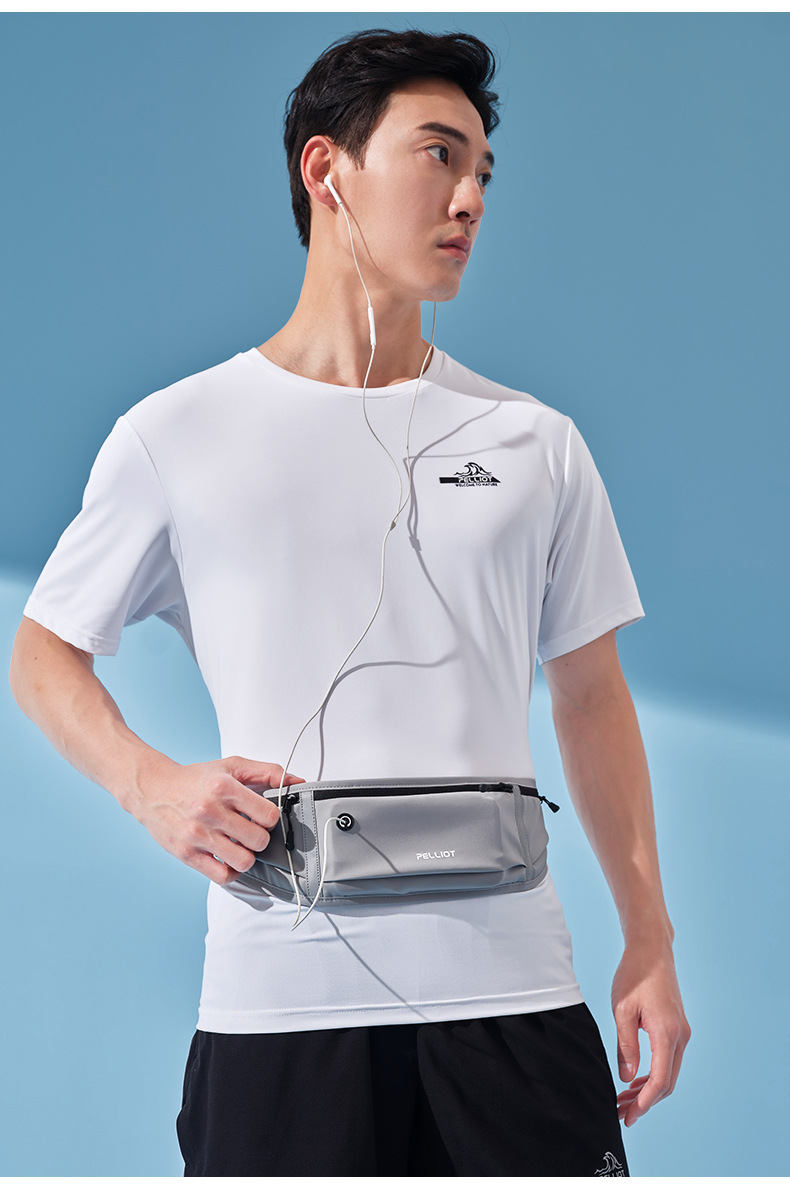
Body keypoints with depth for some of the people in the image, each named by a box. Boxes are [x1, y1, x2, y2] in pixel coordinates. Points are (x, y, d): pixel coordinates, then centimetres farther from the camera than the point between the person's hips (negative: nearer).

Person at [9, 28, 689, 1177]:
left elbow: (591, 696, 15)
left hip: (513, 992, 2)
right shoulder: (177, 435, 4)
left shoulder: (536, 443, 10)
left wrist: (651, 944, 9)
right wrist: (150, 785, -7)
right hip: (277, 997, -2)